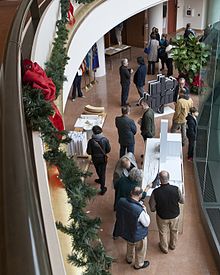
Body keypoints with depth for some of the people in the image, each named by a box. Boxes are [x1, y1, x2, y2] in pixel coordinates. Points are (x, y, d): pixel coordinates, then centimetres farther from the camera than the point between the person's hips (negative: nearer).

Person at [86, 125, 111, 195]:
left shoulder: (91, 141, -23)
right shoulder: (105, 139, -19)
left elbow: (88, 152, -15)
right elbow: (108, 149, -8)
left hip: (95, 158, 0)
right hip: (103, 158, 0)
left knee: (98, 170, 27)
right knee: (102, 172, 10)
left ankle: (101, 180, 53)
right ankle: (103, 188, 9)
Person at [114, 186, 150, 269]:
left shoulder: (121, 201, -24)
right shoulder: (139, 211, -40)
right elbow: (147, 223, -22)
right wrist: (144, 210, -11)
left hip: (124, 231, 5)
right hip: (138, 235, -5)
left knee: (130, 245, 37)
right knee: (140, 250, 27)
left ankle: (129, 259, 62)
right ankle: (139, 264, 52)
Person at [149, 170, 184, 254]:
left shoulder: (155, 192, -31)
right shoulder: (176, 189, -28)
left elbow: (152, 209, -19)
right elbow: (182, 201, -9)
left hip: (162, 217, -1)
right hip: (175, 216, 1)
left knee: (163, 233, 27)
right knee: (174, 231, 31)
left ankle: (164, 248, 50)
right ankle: (173, 245, 55)